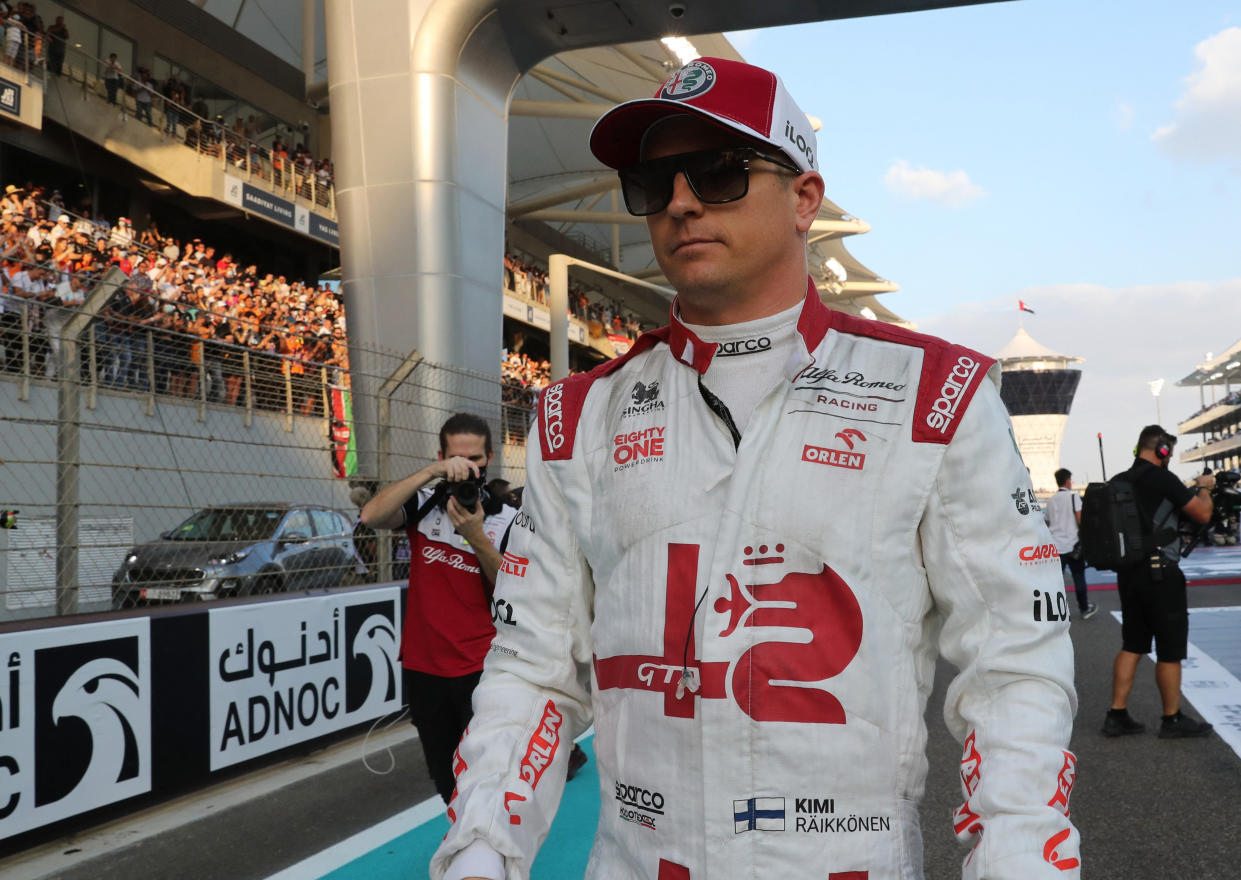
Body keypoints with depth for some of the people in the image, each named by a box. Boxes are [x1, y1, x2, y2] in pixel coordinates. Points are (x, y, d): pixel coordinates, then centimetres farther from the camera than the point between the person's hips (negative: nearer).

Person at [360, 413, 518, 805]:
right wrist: (432, 472, -25)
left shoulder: (507, 519, 0)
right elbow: (371, 516, -17)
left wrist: (476, 536, -23)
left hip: (481, 670, -2)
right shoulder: (424, 506, 3)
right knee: (446, 783, 15)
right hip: (424, 668, 3)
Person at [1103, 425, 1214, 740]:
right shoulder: (1162, 478, -14)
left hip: (1128, 572, 7)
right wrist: (1204, 487, 11)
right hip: (1159, 573, -7)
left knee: (1132, 645, 13)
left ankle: (1117, 716, 14)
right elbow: (1203, 514, -8)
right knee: (1170, 651, 5)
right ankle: (1173, 720, 16)